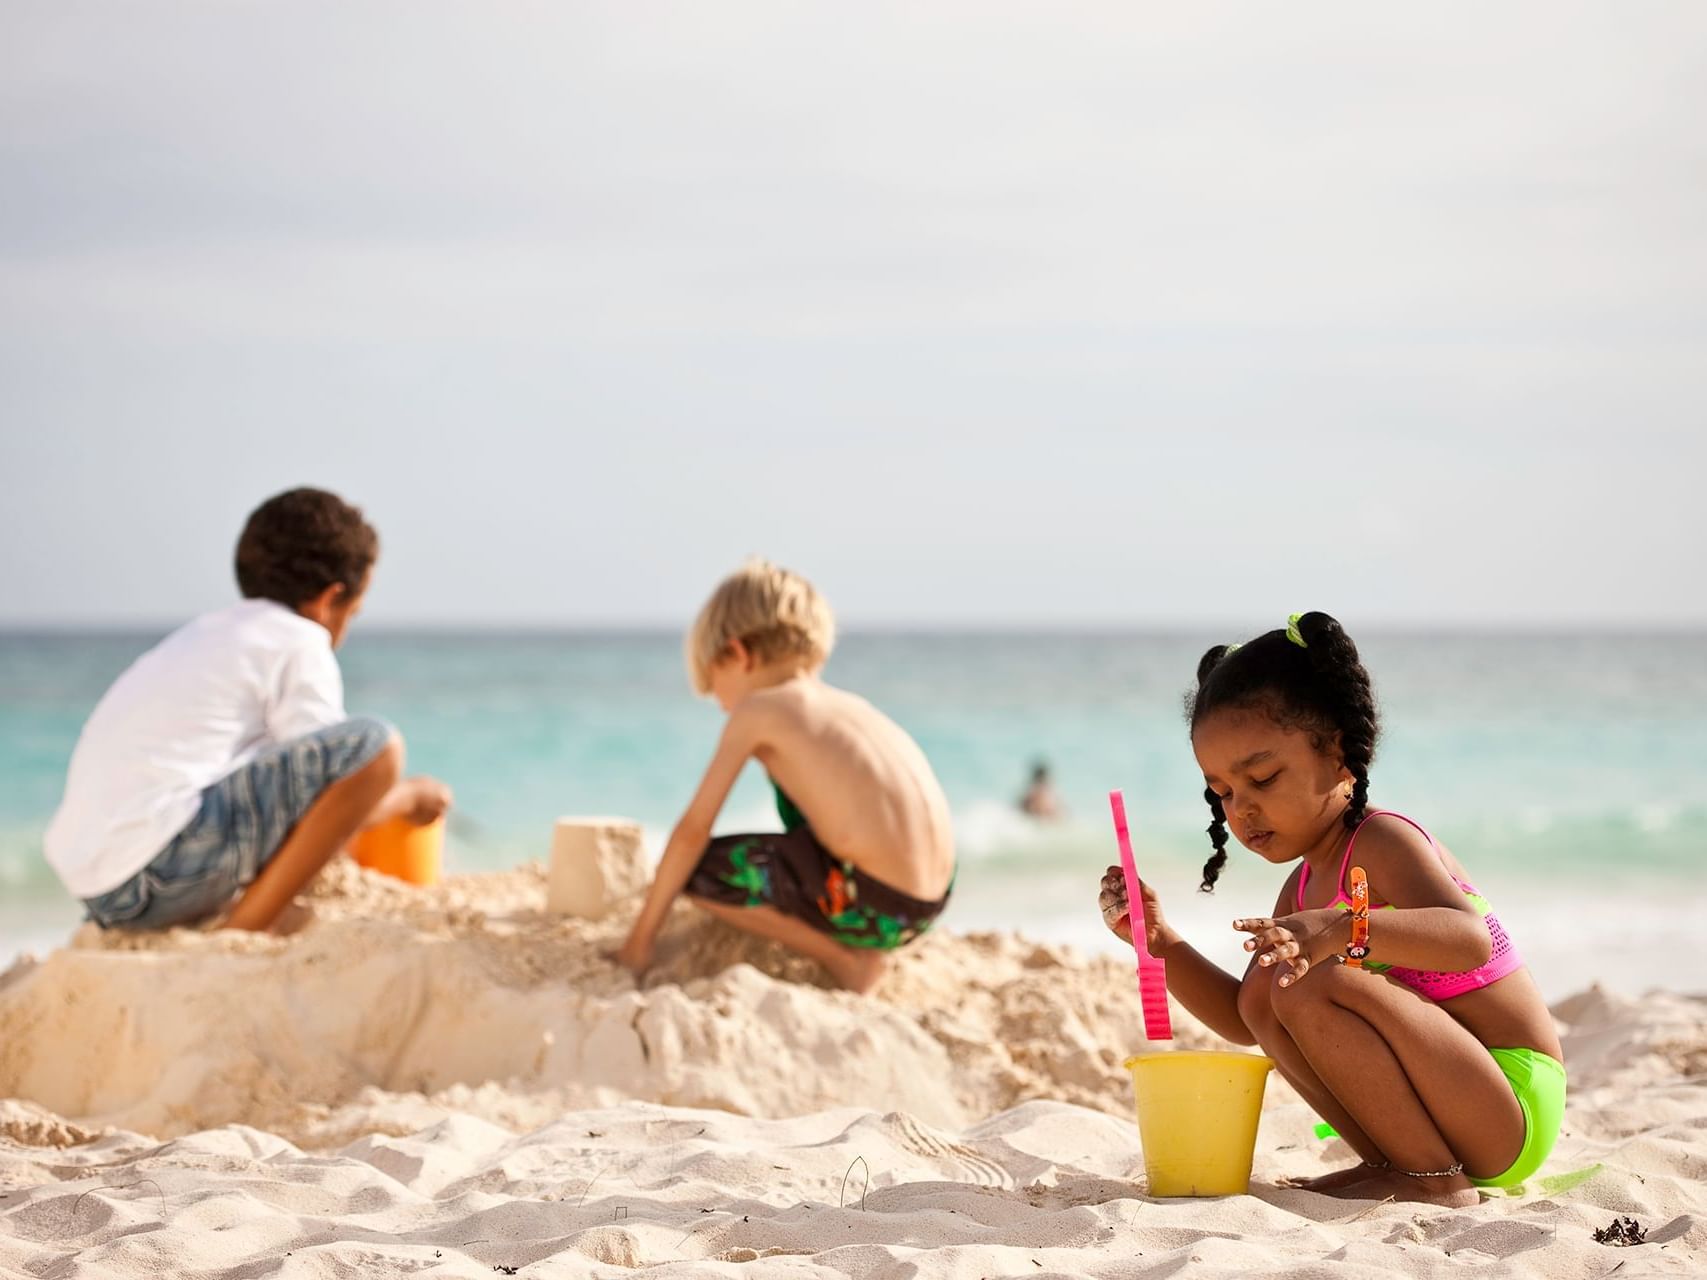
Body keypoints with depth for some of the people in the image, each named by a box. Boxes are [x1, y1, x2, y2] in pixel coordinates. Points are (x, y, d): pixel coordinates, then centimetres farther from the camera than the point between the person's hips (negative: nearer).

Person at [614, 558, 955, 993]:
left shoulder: (757, 711, 0)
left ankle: (843, 957, -1)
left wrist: (641, 938, 9)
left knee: (695, 868, 2)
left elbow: (692, 832, 1)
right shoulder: (849, 705, 20)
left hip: (872, 906, -8)